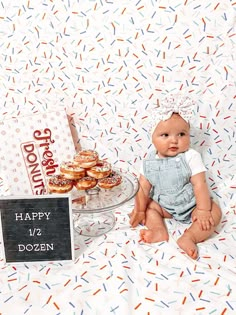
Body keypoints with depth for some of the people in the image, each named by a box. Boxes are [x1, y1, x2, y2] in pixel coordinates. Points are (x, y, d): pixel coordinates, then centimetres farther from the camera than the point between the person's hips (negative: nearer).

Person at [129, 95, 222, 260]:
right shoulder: (150, 161, -11)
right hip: (164, 205, 3)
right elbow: (143, 187, -8)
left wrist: (203, 210, -24)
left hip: (191, 204, -3)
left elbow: (200, 184, -21)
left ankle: (189, 237, -27)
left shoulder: (191, 157, -20)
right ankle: (160, 231, -17)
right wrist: (139, 210, -10)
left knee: (214, 212, -22)